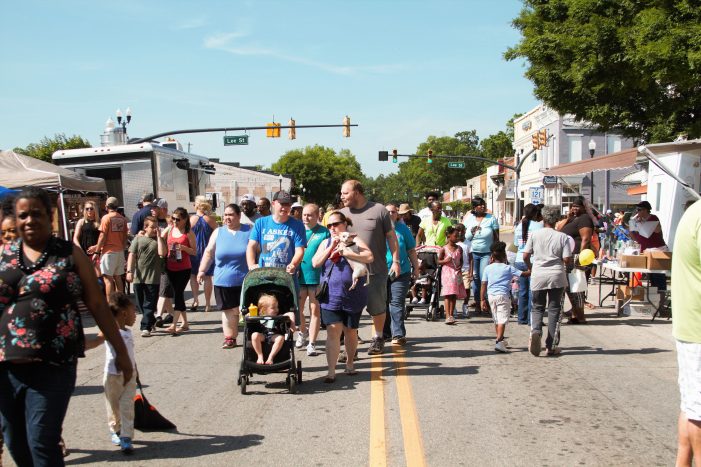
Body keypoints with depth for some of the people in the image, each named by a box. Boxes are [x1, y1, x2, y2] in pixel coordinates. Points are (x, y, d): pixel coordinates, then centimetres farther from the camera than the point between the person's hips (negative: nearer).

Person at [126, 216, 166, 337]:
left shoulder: (159, 240, 4)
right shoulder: (138, 239, 7)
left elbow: (162, 253, -14)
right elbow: (132, 255, 3)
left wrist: (158, 236, -10)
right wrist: (129, 271, -8)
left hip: (153, 278, -2)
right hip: (138, 277, 2)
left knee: (149, 304, -3)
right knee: (140, 303, 11)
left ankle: (146, 327, -2)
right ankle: (152, 321, 28)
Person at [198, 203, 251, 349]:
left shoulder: (249, 231, 0)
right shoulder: (218, 232, 7)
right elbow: (209, 252, 10)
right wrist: (202, 270, 4)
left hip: (246, 281, -2)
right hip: (224, 282, 2)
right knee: (229, 310, 7)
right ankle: (230, 338, 18)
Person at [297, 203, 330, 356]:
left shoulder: (324, 232, -2)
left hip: (317, 277, -3)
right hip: (299, 276, 3)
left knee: (315, 310, 2)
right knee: (297, 308, 10)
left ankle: (312, 343, 10)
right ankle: (303, 332, 37)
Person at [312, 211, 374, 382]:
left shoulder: (355, 240, 1)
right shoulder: (326, 243, 12)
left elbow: (370, 257, -14)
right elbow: (315, 263, -2)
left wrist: (347, 253, -20)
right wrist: (331, 247, -10)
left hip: (353, 295, -1)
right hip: (331, 296, 1)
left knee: (350, 331, 11)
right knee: (333, 331, -10)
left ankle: (350, 362, 33)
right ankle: (331, 371, -7)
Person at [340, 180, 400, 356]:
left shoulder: (379, 210, -1)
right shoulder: (342, 213, 7)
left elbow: (391, 237, 2)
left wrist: (395, 261, -2)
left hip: (376, 270, -2)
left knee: (377, 308, 10)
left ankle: (378, 338, 32)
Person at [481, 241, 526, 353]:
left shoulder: (488, 268, 5)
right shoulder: (508, 268, -2)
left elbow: (484, 285, 3)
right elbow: (523, 273, -2)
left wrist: (483, 300, 7)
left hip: (491, 295, 4)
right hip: (503, 295, -4)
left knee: (496, 319, 17)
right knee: (502, 320, -8)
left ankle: (501, 340, 32)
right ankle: (498, 341, -23)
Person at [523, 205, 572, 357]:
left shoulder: (534, 234, -2)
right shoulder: (562, 237, -3)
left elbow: (525, 256, -2)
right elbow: (567, 259, -6)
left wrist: (530, 268, 16)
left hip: (538, 276, 0)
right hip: (557, 276, 0)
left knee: (537, 307, 13)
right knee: (554, 310, 9)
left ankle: (535, 330, -17)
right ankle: (551, 346, 10)